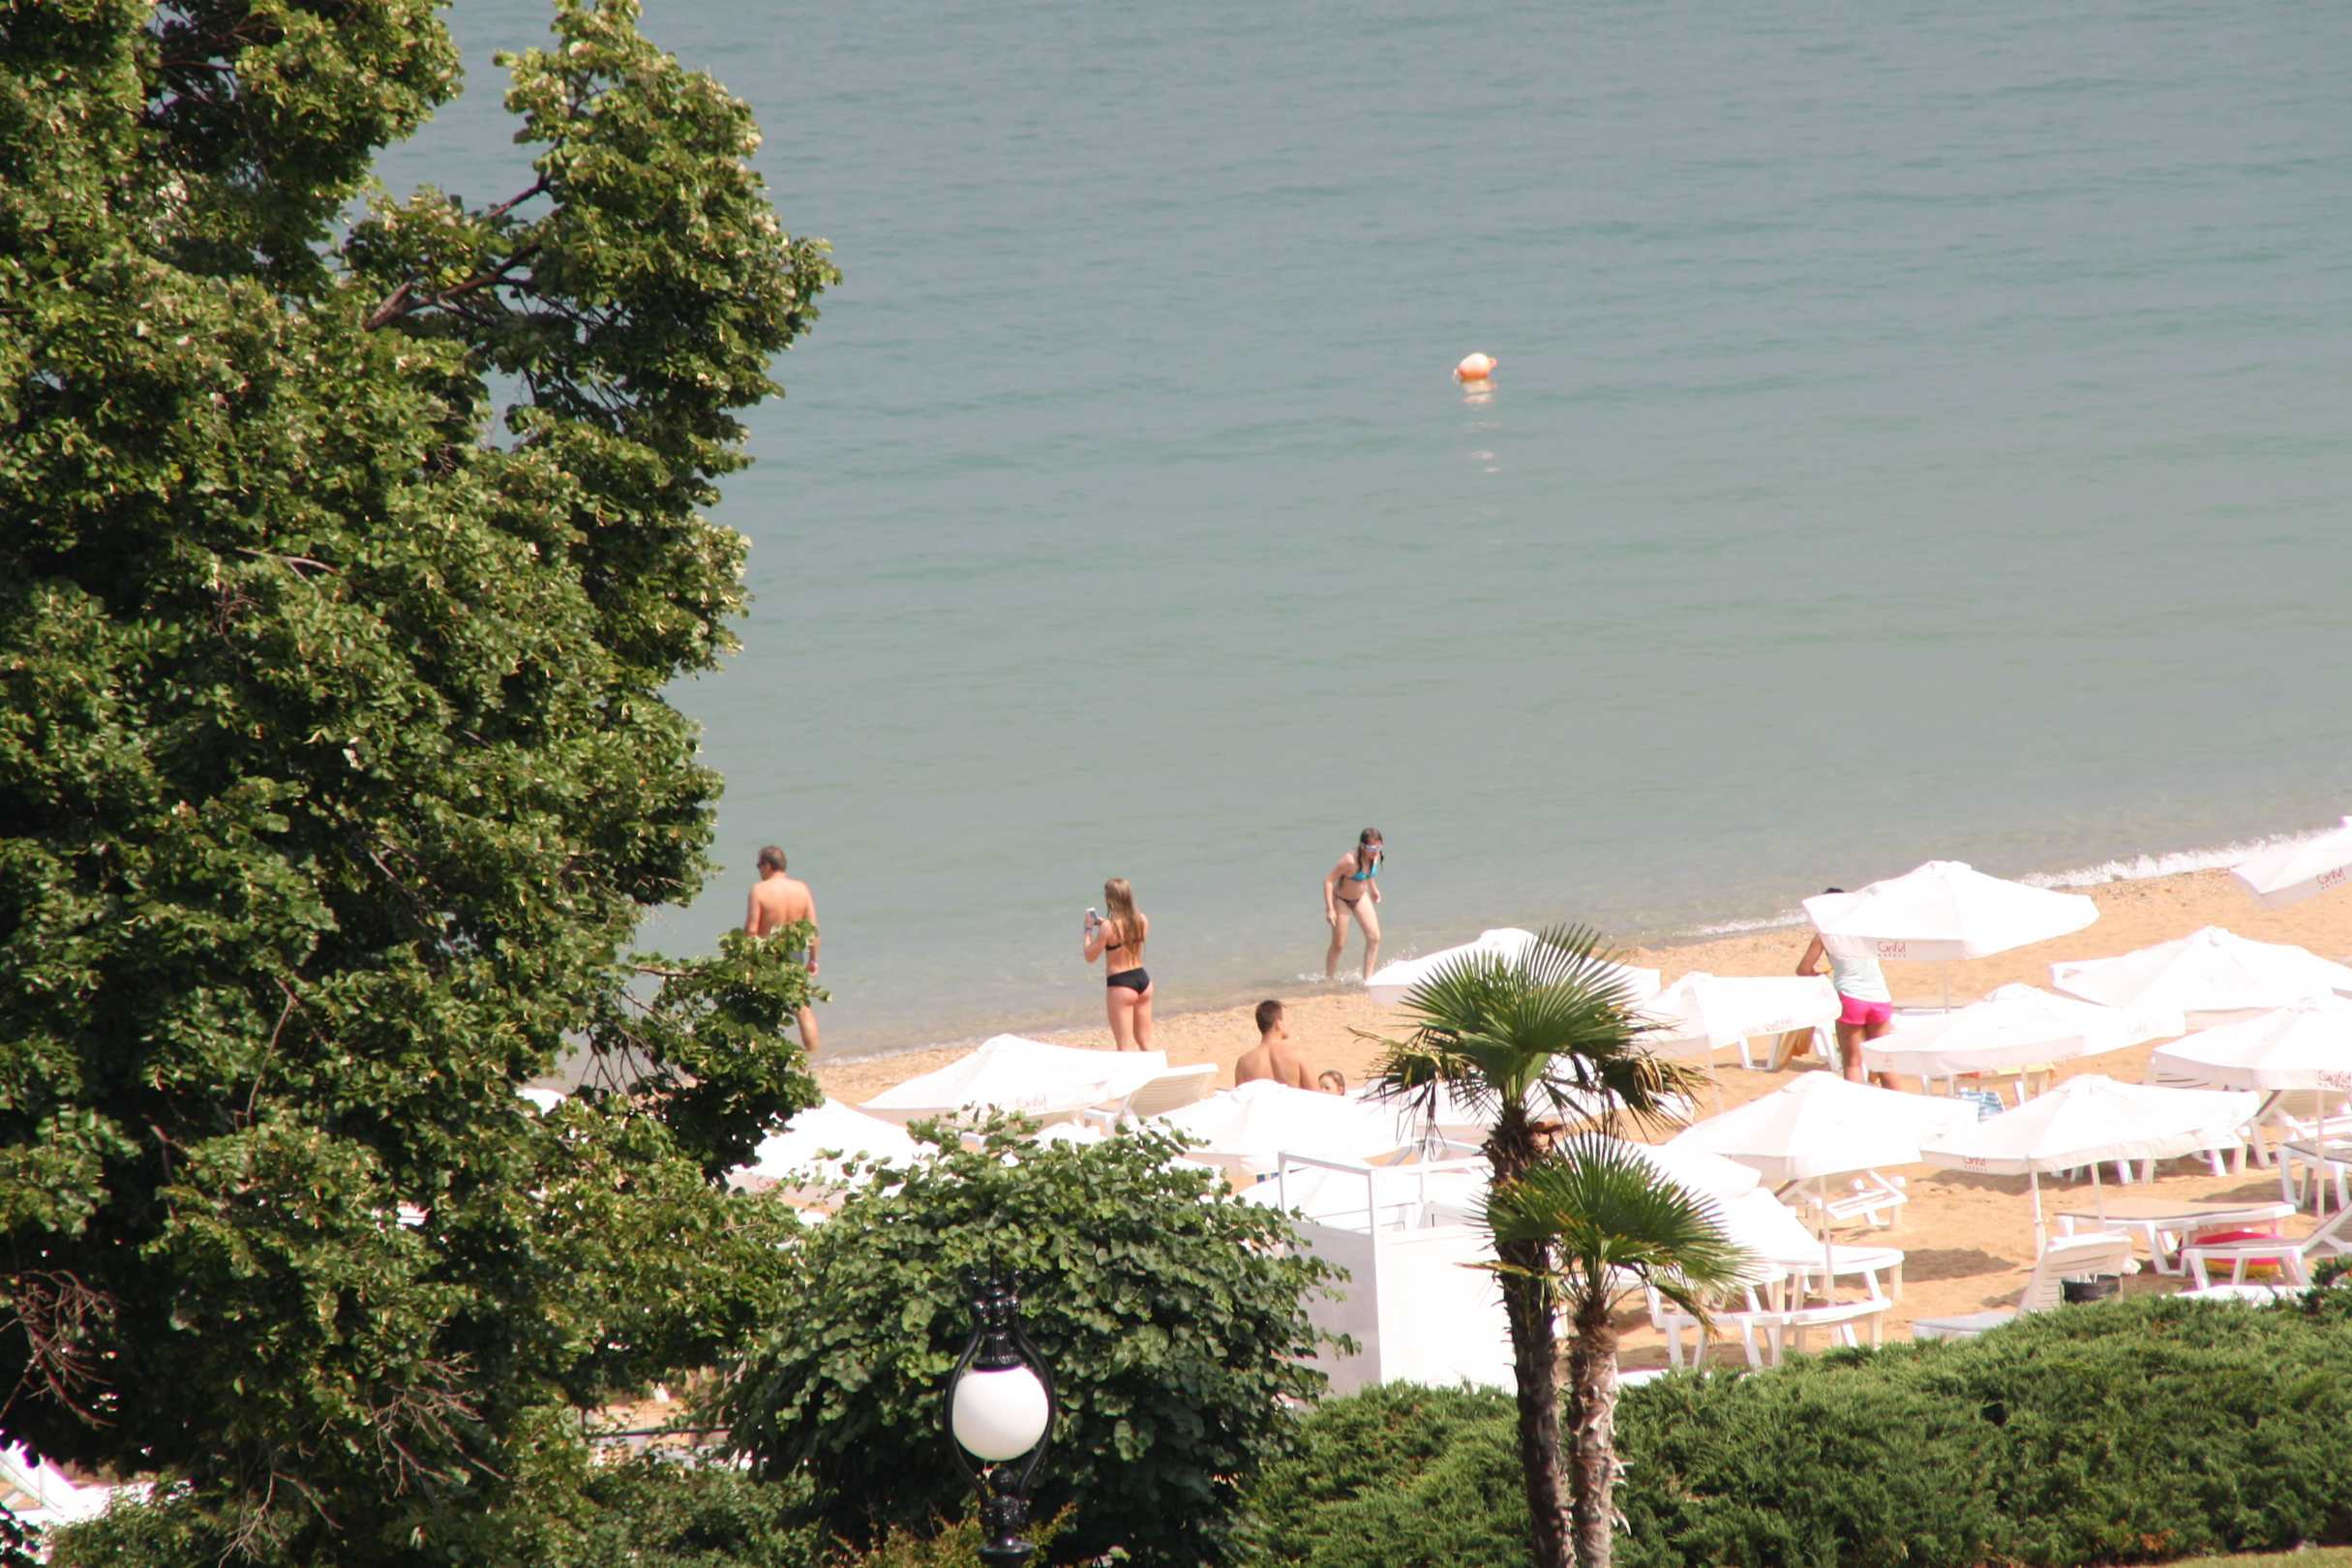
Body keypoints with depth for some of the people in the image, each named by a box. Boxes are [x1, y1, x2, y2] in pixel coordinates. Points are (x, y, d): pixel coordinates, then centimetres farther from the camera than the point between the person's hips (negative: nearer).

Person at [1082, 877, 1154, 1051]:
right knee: (1145, 1041, 16)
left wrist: (1089, 929, 0)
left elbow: (1090, 957, -10)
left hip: (1121, 984, -6)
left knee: (1125, 1045, 0)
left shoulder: (1108, 927, -19)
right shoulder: (1143, 921, -1)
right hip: (1142, 979, 6)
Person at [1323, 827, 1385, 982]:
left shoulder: (1376, 856, -15)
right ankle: (1329, 979, 20)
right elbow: (1329, 880, -30)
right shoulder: (1350, 860, -35)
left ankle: (1367, 978, 1)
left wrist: (1373, 889, 19)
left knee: (1374, 937, -6)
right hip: (1341, 899, -6)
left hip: (1360, 898, 6)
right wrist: (1330, 909, -32)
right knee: (1338, 945, 3)